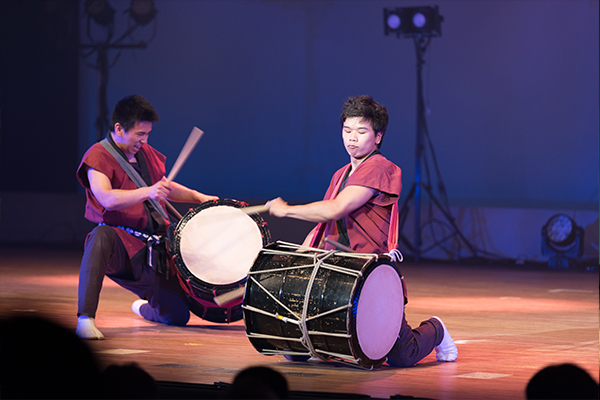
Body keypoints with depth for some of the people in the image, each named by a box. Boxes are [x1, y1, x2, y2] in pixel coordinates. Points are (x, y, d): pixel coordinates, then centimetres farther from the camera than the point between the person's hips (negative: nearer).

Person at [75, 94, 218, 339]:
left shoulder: (146, 153, 15)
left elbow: (165, 186, 32)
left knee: (178, 316, 5)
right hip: (121, 244, -7)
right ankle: (85, 319, -47)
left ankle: (143, 307, 43)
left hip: (152, 252, 7)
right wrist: (147, 192, -38)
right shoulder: (98, 156, -9)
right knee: (101, 237, -44)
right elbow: (107, 199, -26)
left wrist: (199, 197, 20)